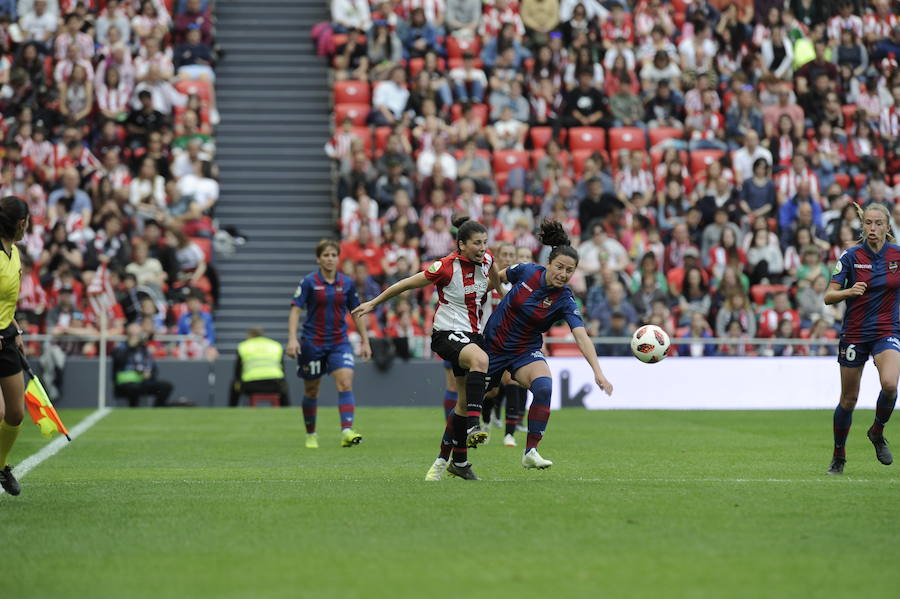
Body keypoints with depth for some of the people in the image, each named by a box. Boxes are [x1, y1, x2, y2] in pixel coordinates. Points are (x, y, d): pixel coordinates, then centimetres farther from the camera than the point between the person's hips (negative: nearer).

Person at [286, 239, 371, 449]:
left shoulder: (347, 283, 4)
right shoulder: (309, 282, -5)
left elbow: (356, 313, 12)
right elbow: (295, 310, -8)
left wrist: (365, 341, 11)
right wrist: (292, 339, -20)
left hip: (339, 342, 2)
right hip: (312, 343, -2)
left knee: (346, 384, -18)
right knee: (311, 391, 9)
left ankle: (347, 431, -27)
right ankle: (311, 434, 26)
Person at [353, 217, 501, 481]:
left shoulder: (486, 260, 0)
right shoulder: (446, 267, -16)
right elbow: (407, 284, -4)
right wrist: (373, 303, 3)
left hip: (473, 335, 7)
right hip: (447, 333, -7)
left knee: (465, 404, 10)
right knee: (480, 359, -39)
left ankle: (445, 459, 24)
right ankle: (473, 425, -43)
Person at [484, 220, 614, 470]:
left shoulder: (565, 301, -18)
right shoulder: (527, 272, -14)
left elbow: (582, 337, -30)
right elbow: (497, 277, 8)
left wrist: (598, 372, -42)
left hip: (525, 352, -1)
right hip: (492, 344, 1)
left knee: (544, 388, -30)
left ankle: (530, 452, -21)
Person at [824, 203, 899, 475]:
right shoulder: (851, 256, -7)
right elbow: (828, 297, -11)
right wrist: (848, 291, -30)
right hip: (854, 333, 0)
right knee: (848, 399, 6)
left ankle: (877, 432, 3)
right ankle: (839, 456, 26)